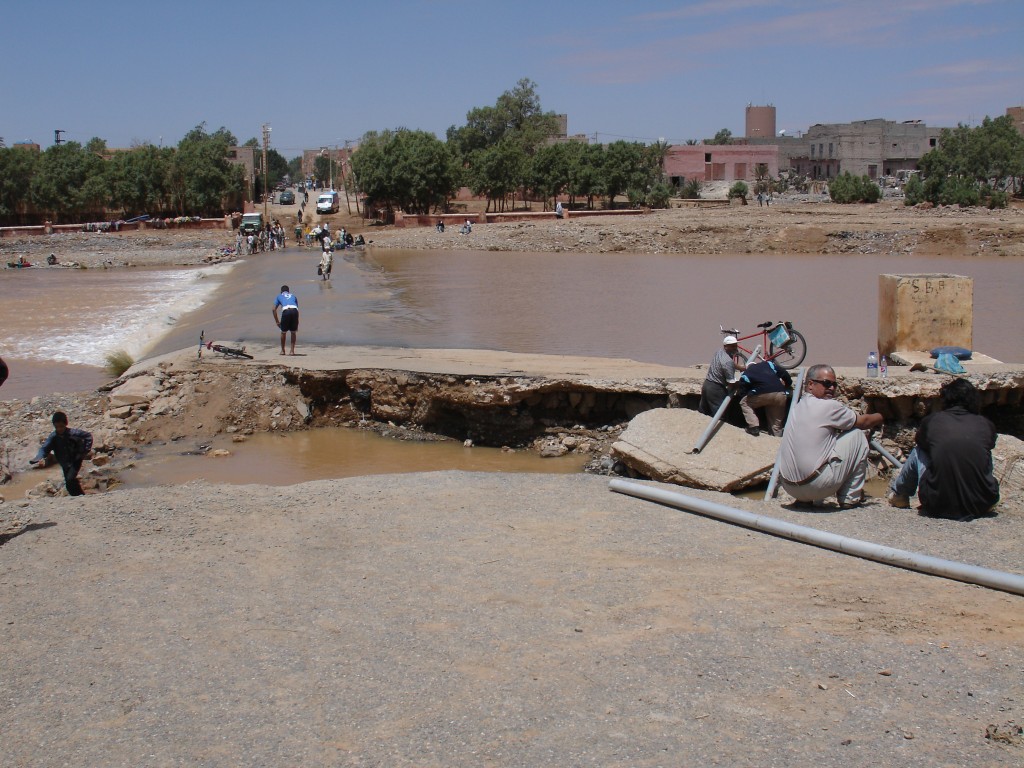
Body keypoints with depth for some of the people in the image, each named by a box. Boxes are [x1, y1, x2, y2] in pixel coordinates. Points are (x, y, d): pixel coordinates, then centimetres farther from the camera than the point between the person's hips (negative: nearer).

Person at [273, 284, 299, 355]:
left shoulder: (279, 296, 29)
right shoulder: (293, 296, 34)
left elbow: (274, 309, 21)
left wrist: (277, 321, 27)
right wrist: (297, 323, 36)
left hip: (286, 311, -1)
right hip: (294, 311, 1)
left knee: (283, 332, 17)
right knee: (293, 332, 16)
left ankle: (282, 350, 26)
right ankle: (292, 350, 14)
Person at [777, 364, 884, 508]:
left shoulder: (797, 407, 14)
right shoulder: (828, 406, -8)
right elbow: (864, 422, 6)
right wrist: (878, 418, 26)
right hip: (816, 487, -8)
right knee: (857, 435, 5)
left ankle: (805, 499, 24)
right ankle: (850, 498, 9)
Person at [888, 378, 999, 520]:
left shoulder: (931, 421, 0)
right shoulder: (986, 424, 1)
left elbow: (921, 443, 23)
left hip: (938, 507, -1)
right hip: (982, 506, 1)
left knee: (918, 452, 22)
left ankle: (898, 494, 42)